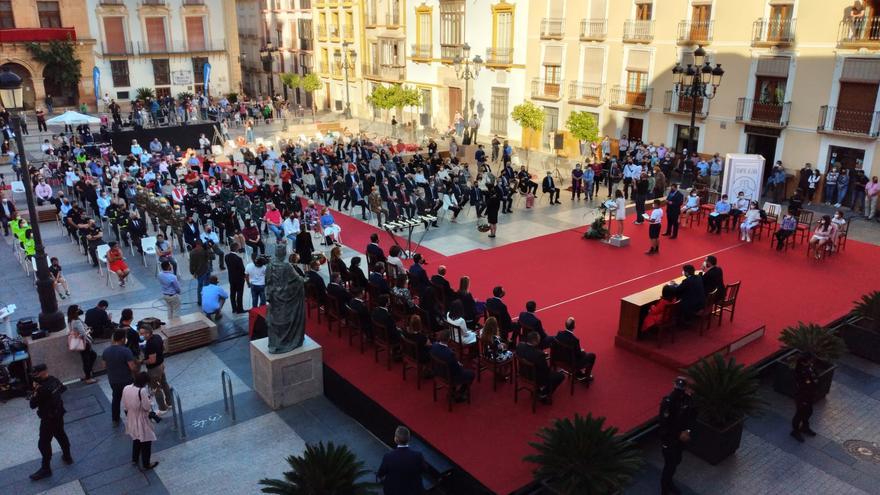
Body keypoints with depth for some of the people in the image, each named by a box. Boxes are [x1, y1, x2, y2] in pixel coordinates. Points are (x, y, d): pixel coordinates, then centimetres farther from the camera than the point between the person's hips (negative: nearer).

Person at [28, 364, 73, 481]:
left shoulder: (43, 389, -30)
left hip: (48, 418, -9)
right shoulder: (54, 380, -5)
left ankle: (45, 469, 12)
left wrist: (35, 390, -15)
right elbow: (63, 389, 15)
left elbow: (32, 405, -21)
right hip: (59, 414, 9)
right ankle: (67, 456, 40)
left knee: (44, 443, 3)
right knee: (61, 434, 24)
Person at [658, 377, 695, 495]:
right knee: (670, 464, 2)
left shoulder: (688, 399, -10)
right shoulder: (667, 402, -29)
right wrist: (679, 435, -20)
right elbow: (664, 424, -24)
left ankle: (669, 482, 47)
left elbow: (693, 415, 1)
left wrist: (687, 430, -14)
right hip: (668, 439, -6)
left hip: (681, 437, 6)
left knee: (676, 461, 24)